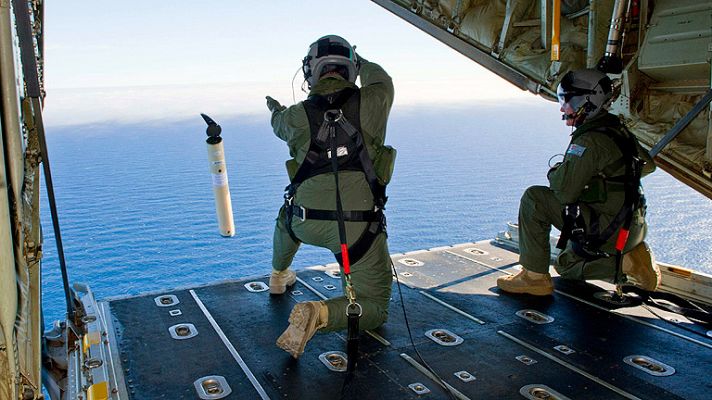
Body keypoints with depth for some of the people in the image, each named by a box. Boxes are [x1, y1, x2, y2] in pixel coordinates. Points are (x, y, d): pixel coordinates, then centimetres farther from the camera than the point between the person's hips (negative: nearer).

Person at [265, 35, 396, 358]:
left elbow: (280, 125, 27)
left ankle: (278, 277, 61)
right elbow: (380, 79, 21)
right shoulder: (372, 102, -4)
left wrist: (276, 110, 53)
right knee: (374, 308, 9)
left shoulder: (297, 115, 1)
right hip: (358, 228, -3)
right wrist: (362, 62, 43)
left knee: (288, 217, 41)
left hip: (306, 224, 4)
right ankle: (318, 314, -18)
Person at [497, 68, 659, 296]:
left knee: (535, 199, -12)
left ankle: (535, 277, -9)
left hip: (610, 231, -10)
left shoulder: (590, 140, -20)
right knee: (566, 265, 27)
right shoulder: (617, 130, 10)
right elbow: (647, 165, 25)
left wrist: (554, 173, -4)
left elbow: (565, 191, -26)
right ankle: (628, 260, 10)